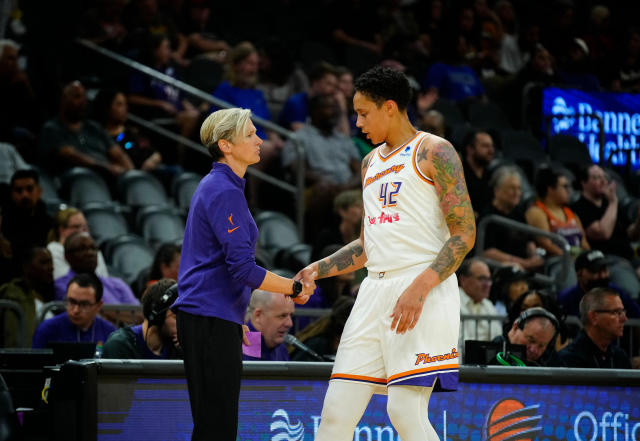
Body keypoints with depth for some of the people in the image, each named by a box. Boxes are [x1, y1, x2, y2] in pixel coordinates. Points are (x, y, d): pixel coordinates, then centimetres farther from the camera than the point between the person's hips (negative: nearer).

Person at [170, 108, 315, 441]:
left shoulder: (214, 186, 18)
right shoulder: (225, 193, -14)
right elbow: (243, 269, -21)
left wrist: (236, 322, 28)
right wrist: (296, 288, -11)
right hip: (212, 322, -10)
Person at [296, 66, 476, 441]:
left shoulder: (433, 152, -3)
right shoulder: (371, 162, 22)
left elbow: (464, 234, -10)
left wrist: (419, 287, -21)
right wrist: (317, 270, 16)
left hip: (424, 294, -8)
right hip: (376, 290, 8)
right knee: (337, 411, 1)